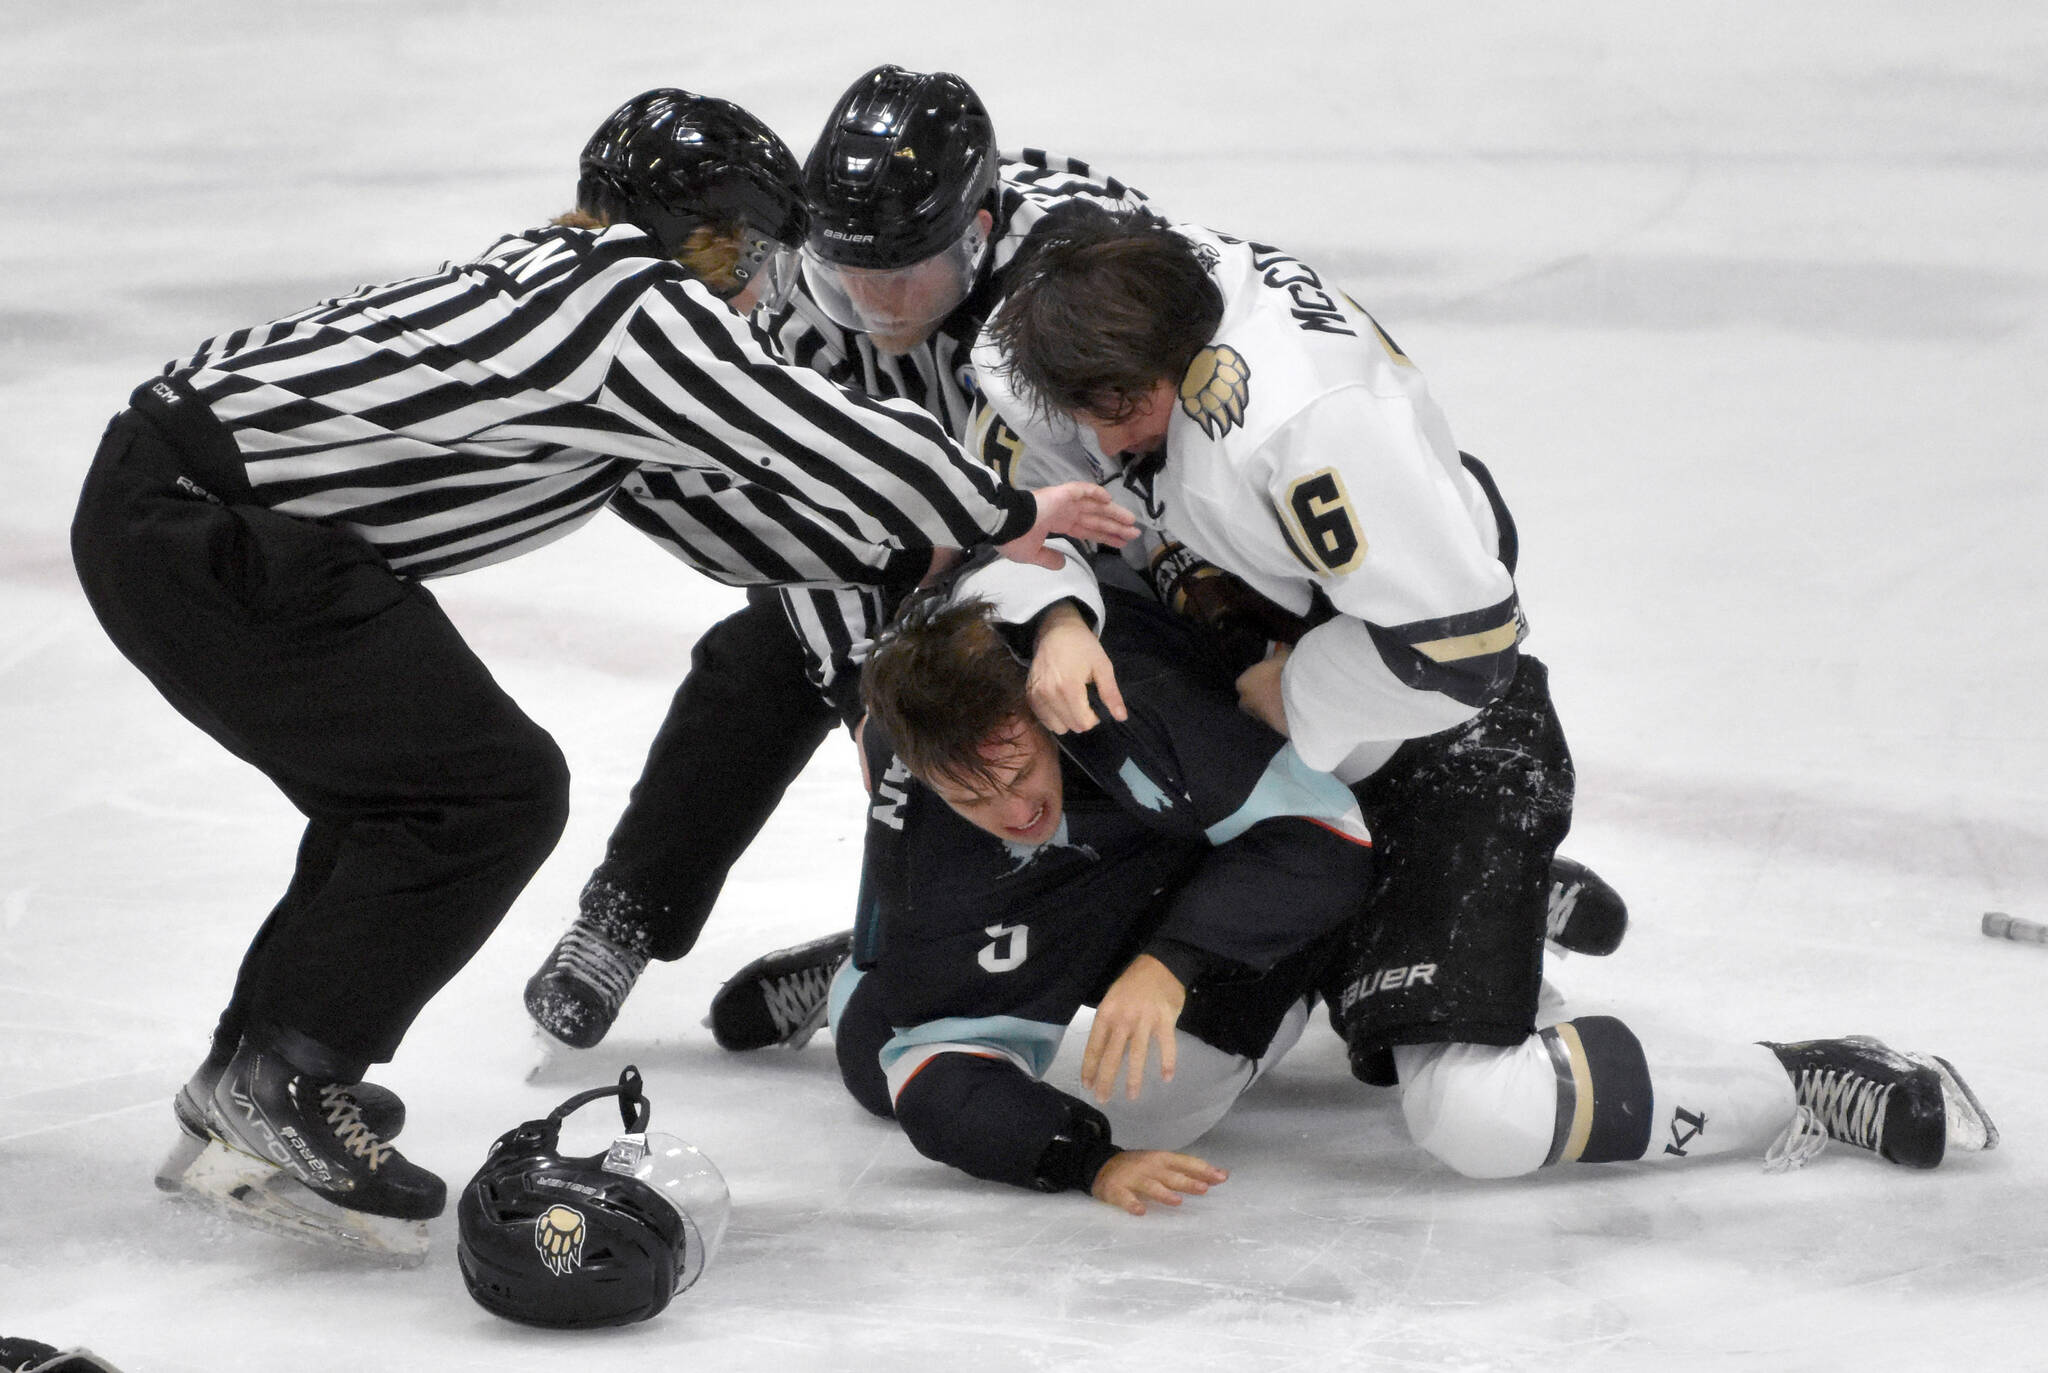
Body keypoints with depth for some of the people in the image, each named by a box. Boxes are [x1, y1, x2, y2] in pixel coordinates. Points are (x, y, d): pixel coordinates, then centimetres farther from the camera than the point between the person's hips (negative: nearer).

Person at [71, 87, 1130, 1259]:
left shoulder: (568, 284, 21)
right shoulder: (648, 304, -9)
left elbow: (691, 505, 28)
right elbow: (827, 444, -7)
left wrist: (916, 552, 30)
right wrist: (1007, 516, 9)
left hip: (172, 496, 10)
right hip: (210, 536, -10)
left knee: (402, 790, 21)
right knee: (491, 791, -5)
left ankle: (243, 1098, 25)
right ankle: (276, 1094, -3)